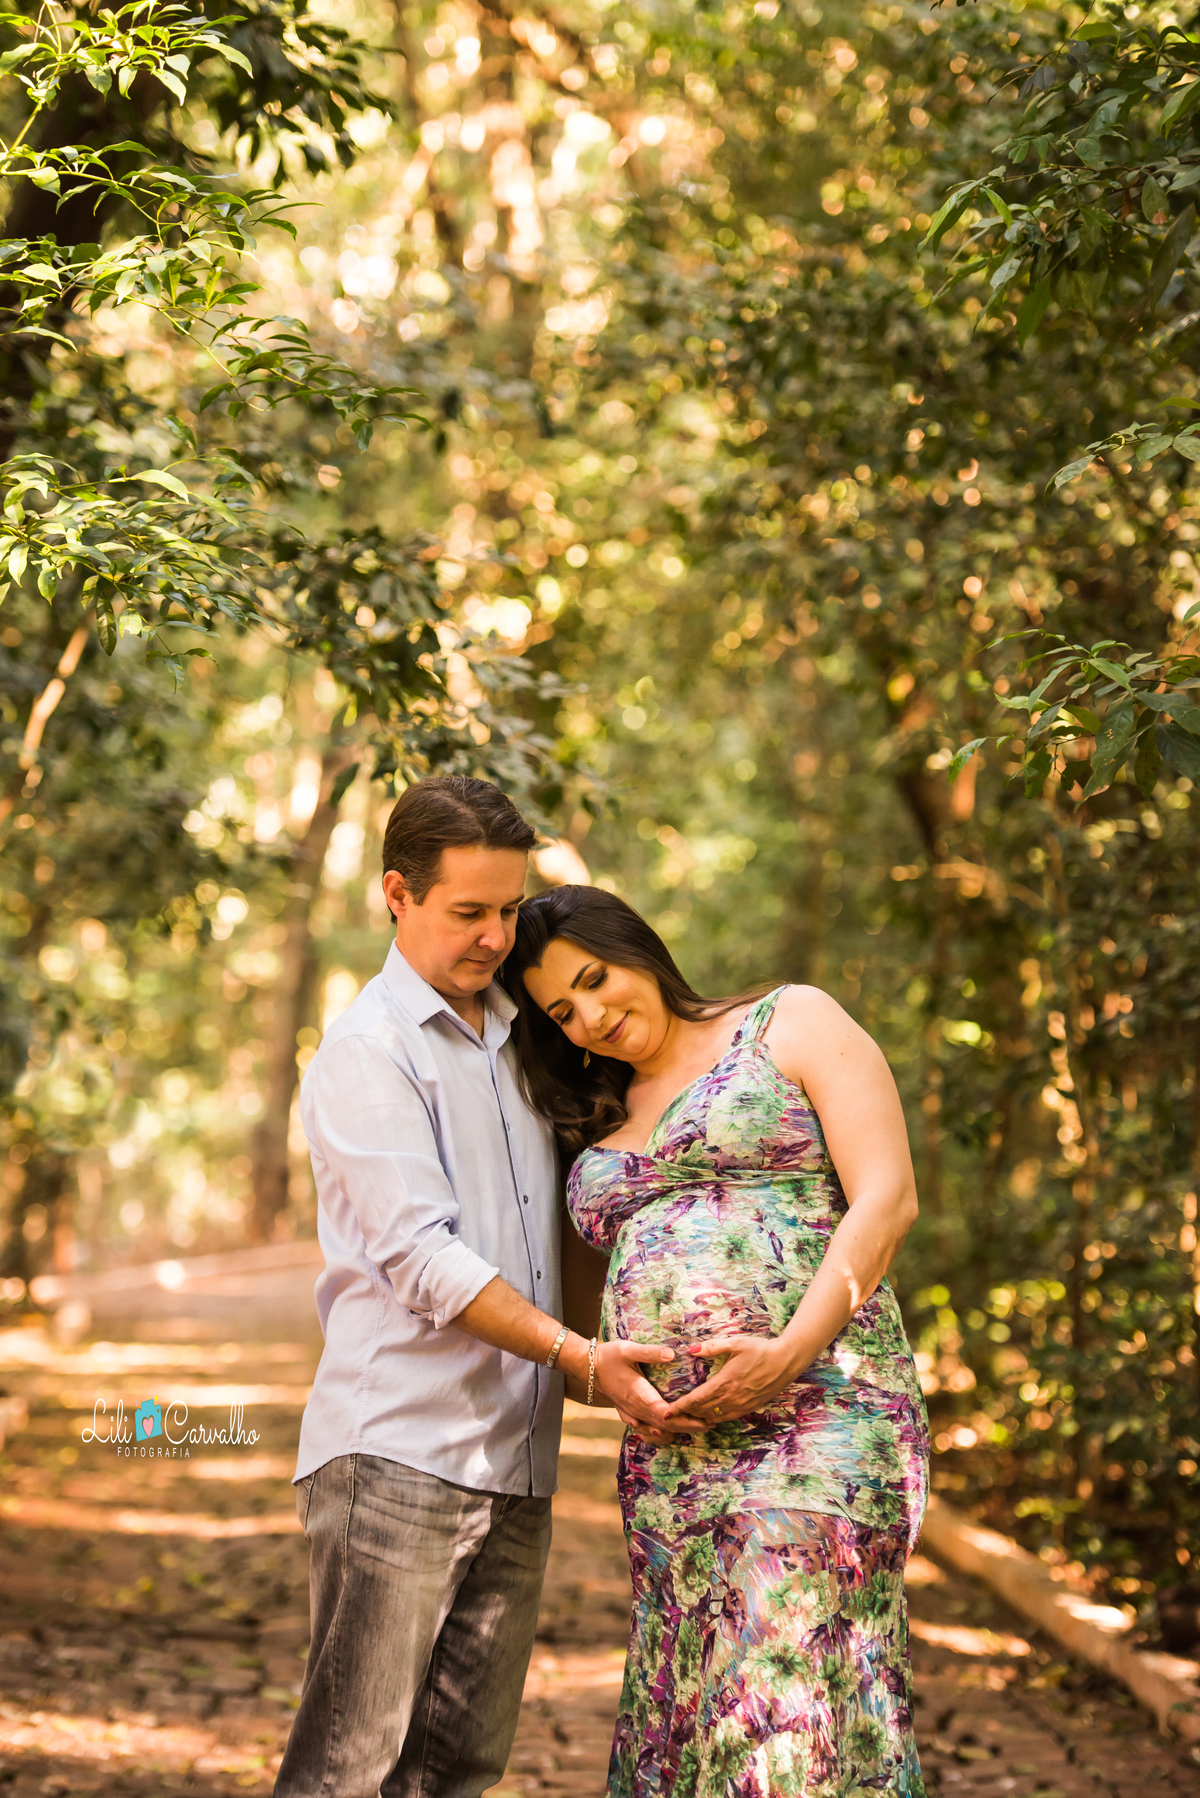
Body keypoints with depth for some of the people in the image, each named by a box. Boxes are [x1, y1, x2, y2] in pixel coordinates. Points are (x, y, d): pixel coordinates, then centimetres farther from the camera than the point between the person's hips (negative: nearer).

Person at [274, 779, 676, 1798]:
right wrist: (581, 1358, -21)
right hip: (399, 1453, -7)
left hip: (516, 1463, 7)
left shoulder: (514, 1040, 20)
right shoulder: (367, 1053, -4)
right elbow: (420, 1256, -14)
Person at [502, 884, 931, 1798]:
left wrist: (790, 1352, -16)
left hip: (815, 1406, -6)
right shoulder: (602, 1125, 24)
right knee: (685, 1712, 0)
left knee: (795, 1707, -17)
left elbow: (887, 1199, -4)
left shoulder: (793, 1024, 7)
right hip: (671, 1443, 6)